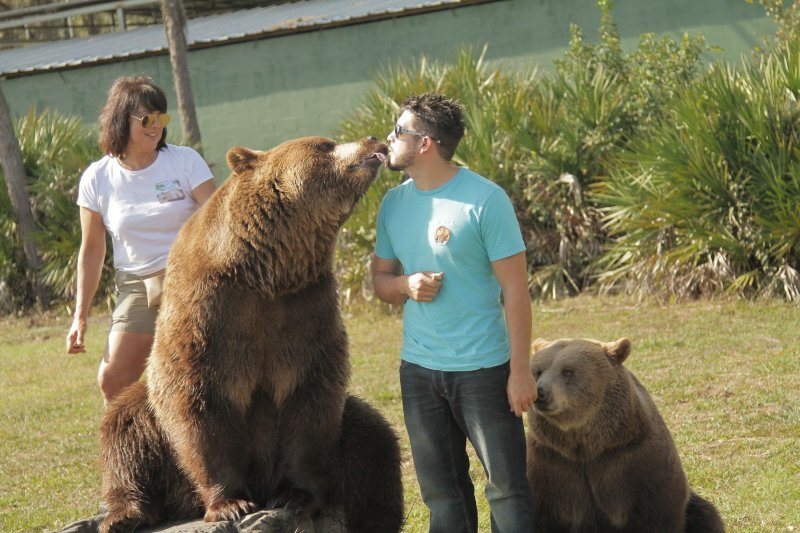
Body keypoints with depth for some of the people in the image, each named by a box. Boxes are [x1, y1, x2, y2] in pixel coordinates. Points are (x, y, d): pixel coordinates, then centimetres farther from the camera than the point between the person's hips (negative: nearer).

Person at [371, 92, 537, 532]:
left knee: (507, 485, 0)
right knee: (441, 489, 11)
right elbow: (380, 277, 15)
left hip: (482, 368, -6)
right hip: (418, 369, 6)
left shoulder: (484, 200, -12)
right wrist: (405, 286, -10)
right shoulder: (394, 203, 6)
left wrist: (521, 371, -14)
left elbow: (514, 287, -11)